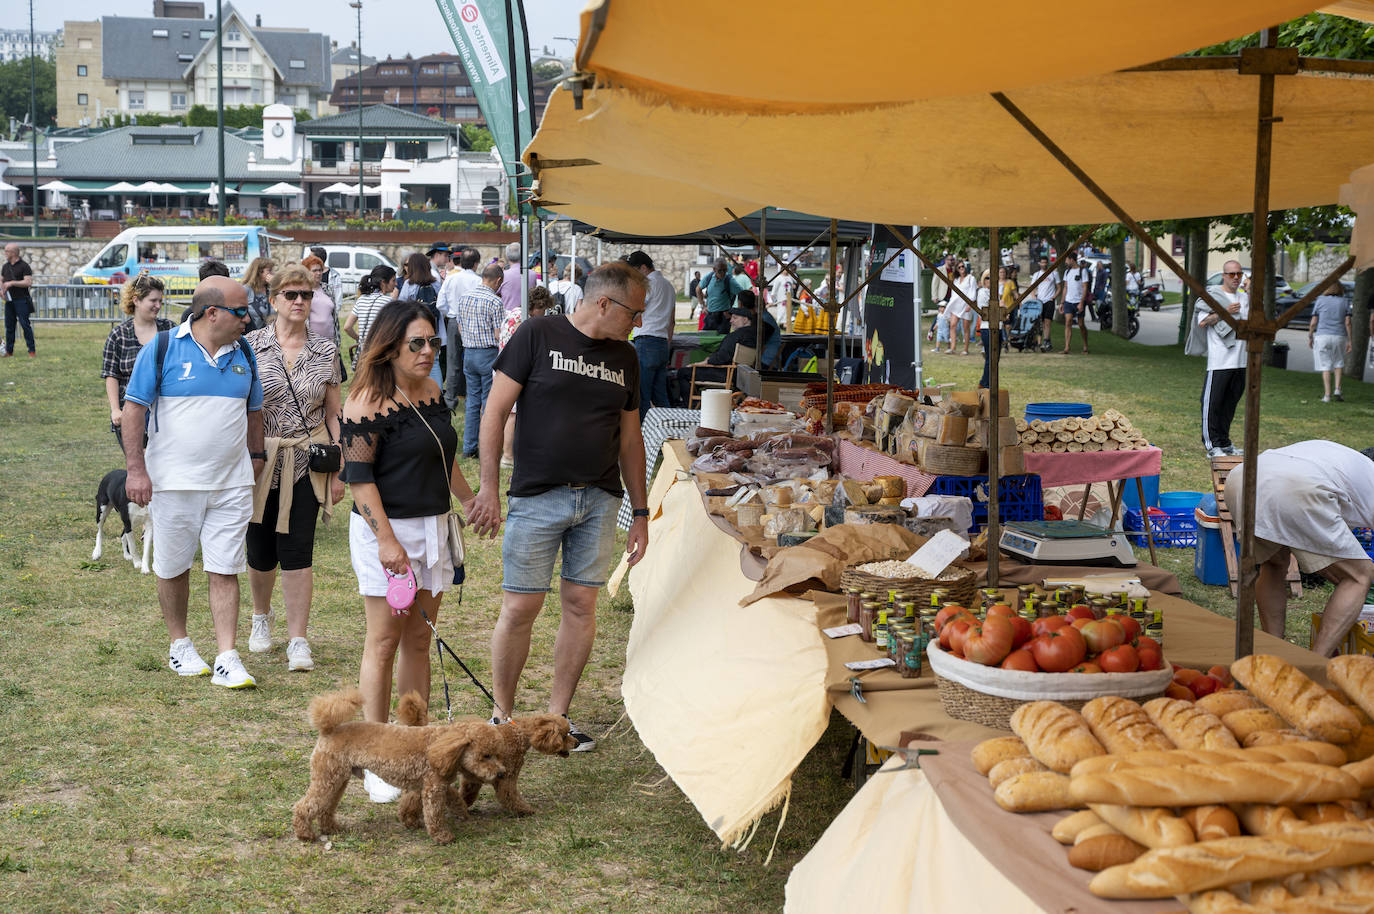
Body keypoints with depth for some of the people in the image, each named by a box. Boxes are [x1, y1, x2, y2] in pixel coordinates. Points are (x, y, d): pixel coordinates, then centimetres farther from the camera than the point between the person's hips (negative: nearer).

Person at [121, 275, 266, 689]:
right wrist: (136, 470, -11)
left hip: (231, 484, 3)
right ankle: (180, 644, 28)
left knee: (225, 570, -1)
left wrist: (256, 457, 18)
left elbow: (253, 411, 20)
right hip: (173, 481, -3)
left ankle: (227, 659, -1)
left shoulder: (243, 354, 8)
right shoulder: (163, 349, -6)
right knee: (173, 568, 10)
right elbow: (134, 409, -6)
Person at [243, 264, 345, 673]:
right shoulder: (251, 345, -1)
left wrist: (338, 471, 3)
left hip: (306, 462, 0)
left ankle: (298, 640, 3)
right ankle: (261, 616, 37)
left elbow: (333, 414, 7)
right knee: (260, 549, 9)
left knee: (297, 549, -4)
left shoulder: (325, 351, 3)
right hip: (260, 459, 0)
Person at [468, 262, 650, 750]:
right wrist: (488, 486, -11)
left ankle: (557, 717, 16)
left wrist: (641, 512, 15)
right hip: (538, 495, -4)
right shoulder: (537, 336, -4)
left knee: (581, 606, 5)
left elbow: (630, 439, 17)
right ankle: (502, 714, 15)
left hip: (600, 500, 5)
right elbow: (495, 411, -5)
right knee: (520, 608, -2)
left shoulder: (624, 358, 11)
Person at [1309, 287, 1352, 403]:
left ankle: (1327, 395, -2)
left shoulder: (1320, 301, 2)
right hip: (1339, 337, 1)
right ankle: (1337, 390, 5)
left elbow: (1313, 322, -1)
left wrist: (1310, 338, 9)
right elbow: (1347, 322, -3)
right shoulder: (1344, 302, 4)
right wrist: (1349, 341, 1)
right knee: (1338, 364, 19)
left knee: (1326, 366, 5)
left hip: (1322, 337, -1)